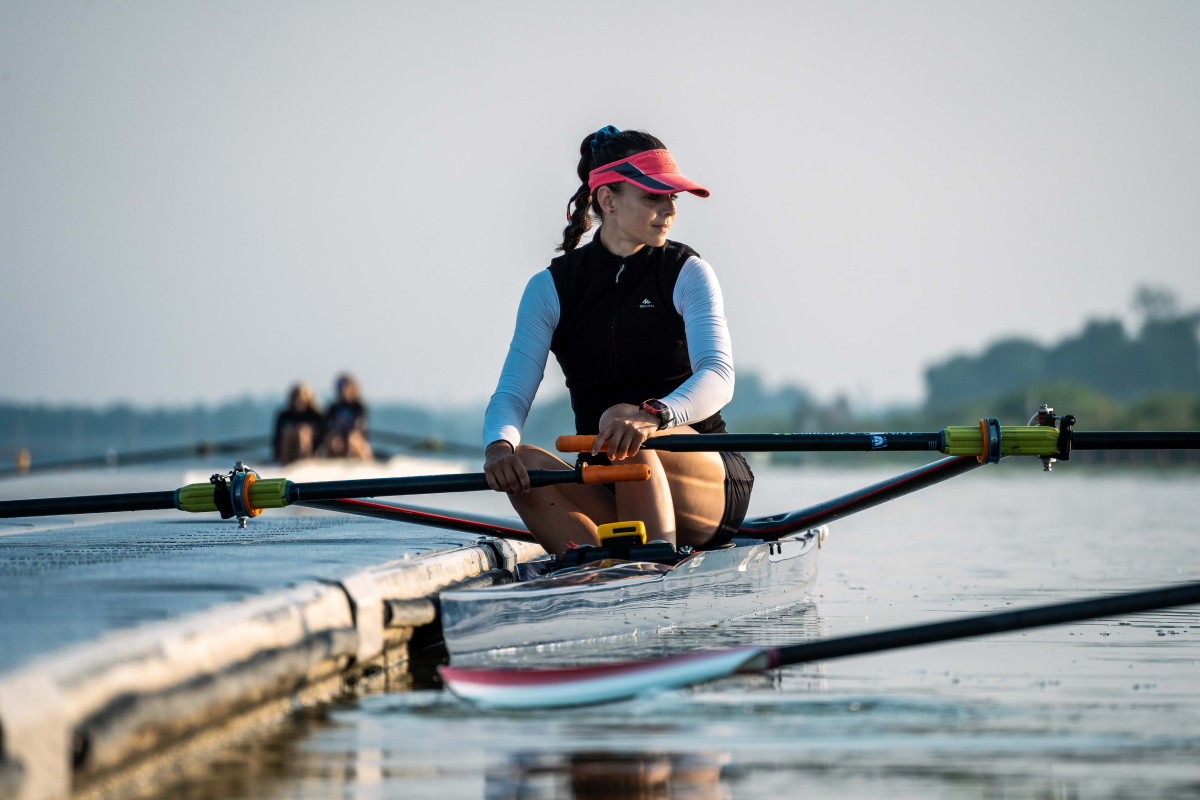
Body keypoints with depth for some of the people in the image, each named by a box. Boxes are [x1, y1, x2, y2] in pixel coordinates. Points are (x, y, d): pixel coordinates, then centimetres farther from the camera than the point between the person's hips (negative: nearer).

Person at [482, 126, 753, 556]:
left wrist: (654, 414, -41)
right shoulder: (551, 289, 4)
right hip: (605, 502, 2)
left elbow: (719, 378, -19)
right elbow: (511, 395, -5)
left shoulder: (687, 273, -2)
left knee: (631, 442, -34)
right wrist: (498, 445, -30)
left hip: (706, 482, -2)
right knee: (526, 463, -27)